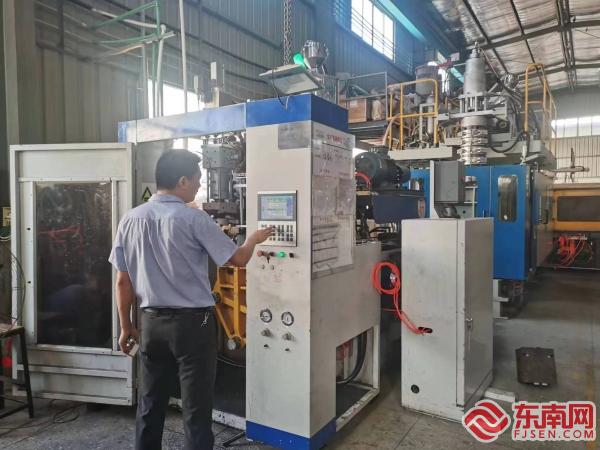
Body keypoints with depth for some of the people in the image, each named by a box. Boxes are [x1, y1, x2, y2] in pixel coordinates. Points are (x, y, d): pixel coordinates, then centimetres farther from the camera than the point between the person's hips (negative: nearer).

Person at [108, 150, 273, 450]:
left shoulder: (130, 219, 0)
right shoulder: (193, 219, -14)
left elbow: (123, 281, 5)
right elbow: (238, 259, -7)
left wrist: (126, 327, 15)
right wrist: (254, 239, 14)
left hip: (152, 322, 5)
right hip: (192, 322, -5)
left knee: (150, 404, 19)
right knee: (196, 408, 7)